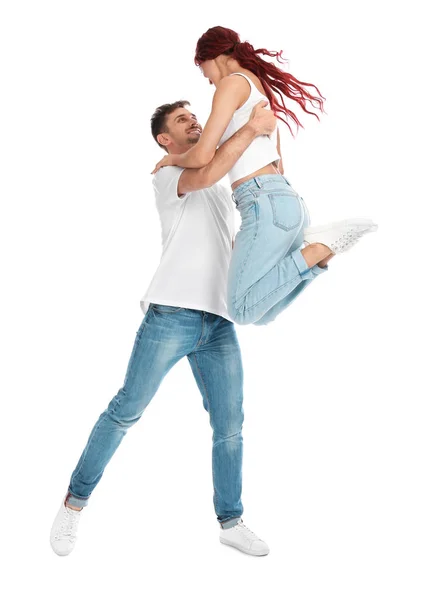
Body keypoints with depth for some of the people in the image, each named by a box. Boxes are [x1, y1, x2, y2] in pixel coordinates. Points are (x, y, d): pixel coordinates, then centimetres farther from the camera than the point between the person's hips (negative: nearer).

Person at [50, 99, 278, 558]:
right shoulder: (167, 176, 3)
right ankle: (74, 502, 12)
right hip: (171, 315, -6)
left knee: (230, 427, 5)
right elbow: (205, 175, -21)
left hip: (219, 323, 6)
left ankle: (230, 521, 18)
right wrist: (251, 128, -17)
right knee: (126, 411, -3)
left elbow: (233, 249, 34)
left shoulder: (222, 191, 27)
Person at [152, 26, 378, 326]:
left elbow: (203, 155, -10)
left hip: (268, 206, -9)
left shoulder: (233, 83, -2)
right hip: (288, 201, 9)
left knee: (243, 311, -4)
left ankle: (318, 247, -13)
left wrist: (173, 159, 13)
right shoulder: (263, 92, 26)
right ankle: (320, 243, -5)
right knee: (260, 314, 8)